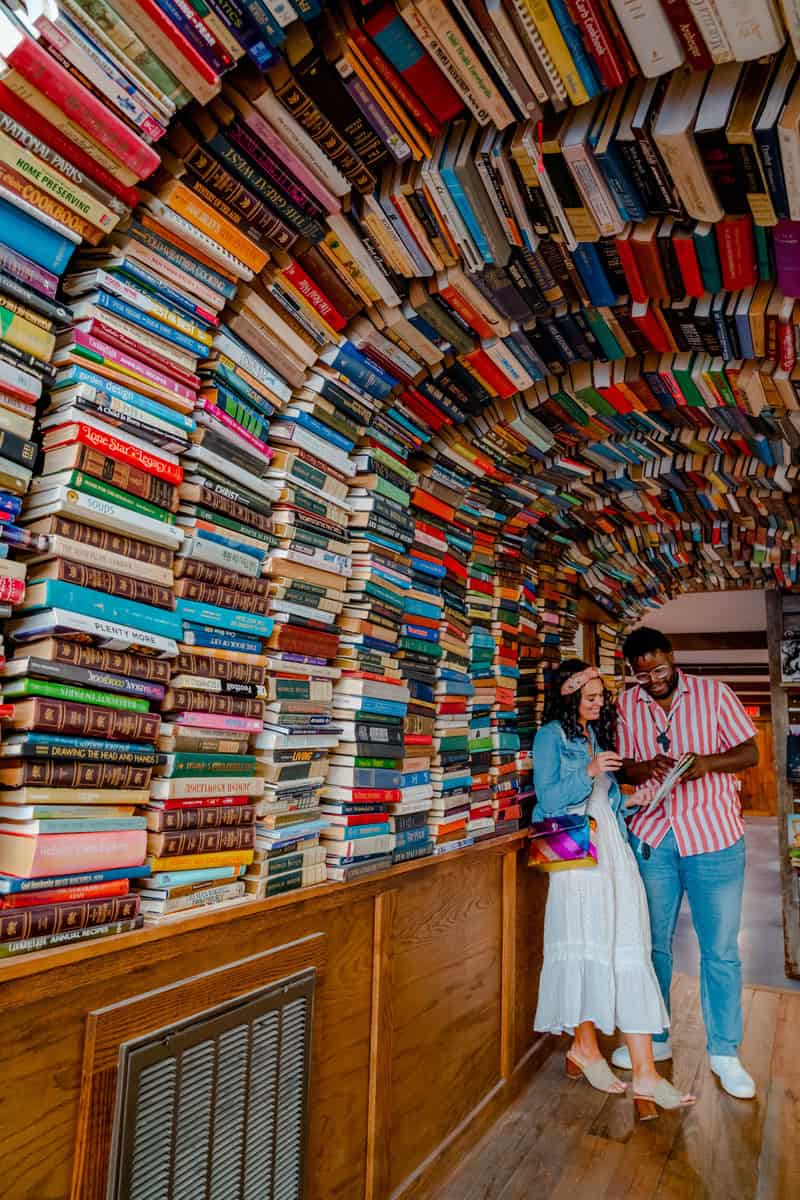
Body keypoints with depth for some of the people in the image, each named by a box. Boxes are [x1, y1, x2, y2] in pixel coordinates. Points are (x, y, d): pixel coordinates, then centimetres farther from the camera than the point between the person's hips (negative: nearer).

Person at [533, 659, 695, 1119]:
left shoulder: (598, 735, 19)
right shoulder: (551, 736, -3)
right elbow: (549, 797, -11)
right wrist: (589, 773, -20)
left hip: (611, 845, 6)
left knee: (628, 950, -2)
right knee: (586, 945, 1)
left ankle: (645, 1073, -2)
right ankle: (585, 1046, 20)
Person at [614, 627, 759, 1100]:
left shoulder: (714, 693, -4)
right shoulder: (627, 704, 3)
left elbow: (750, 752, -3)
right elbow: (620, 766, 7)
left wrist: (708, 763, -22)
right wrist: (644, 767, -16)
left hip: (714, 835, -2)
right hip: (653, 837, 3)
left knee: (721, 951, 6)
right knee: (653, 944, 12)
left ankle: (725, 1052, 24)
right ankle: (654, 1039, 30)